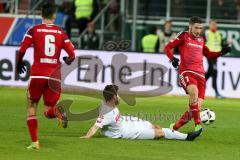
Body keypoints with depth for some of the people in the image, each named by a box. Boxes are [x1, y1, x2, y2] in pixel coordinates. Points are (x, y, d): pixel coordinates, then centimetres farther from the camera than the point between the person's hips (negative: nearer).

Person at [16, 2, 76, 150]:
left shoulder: (34, 30, 1)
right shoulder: (61, 33, 7)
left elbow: (22, 50, -8)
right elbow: (72, 54, 2)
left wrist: (19, 63, 12)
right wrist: (68, 60, 26)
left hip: (37, 75, -2)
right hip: (55, 76, 2)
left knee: (32, 106, 15)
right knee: (48, 112, 12)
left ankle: (35, 142, 5)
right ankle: (57, 111, -25)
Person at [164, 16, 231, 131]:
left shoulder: (201, 40, 21)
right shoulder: (184, 36, 6)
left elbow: (208, 55, 32)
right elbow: (168, 47, 3)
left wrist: (221, 53, 16)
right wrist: (172, 59, -15)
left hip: (200, 74, 6)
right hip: (186, 72, -6)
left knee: (197, 107, -4)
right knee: (194, 91, -37)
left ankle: (175, 127, 12)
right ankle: (198, 124, -35)